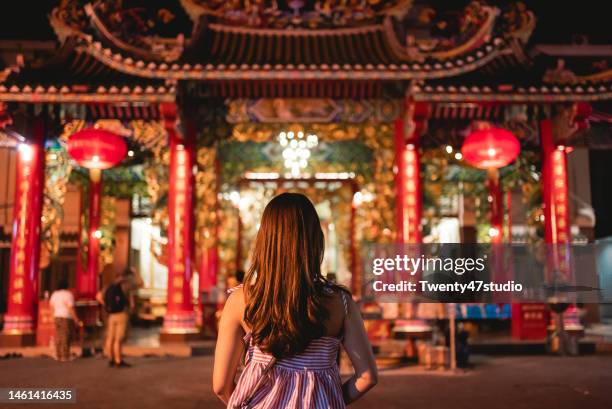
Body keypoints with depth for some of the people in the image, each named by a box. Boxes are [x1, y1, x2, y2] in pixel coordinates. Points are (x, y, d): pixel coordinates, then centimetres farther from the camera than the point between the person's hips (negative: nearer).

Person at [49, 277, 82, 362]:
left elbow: (51, 307, 11)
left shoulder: (54, 294, 8)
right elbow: (71, 309, -17)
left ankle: (58, 356, 14)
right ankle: (65, 357, -2)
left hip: (57, 318, 7)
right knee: (65, 338, -3)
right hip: (66, 319, -7)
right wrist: (77, 320, -12)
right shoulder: (68, 294, -13)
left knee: (58, 338, 11)